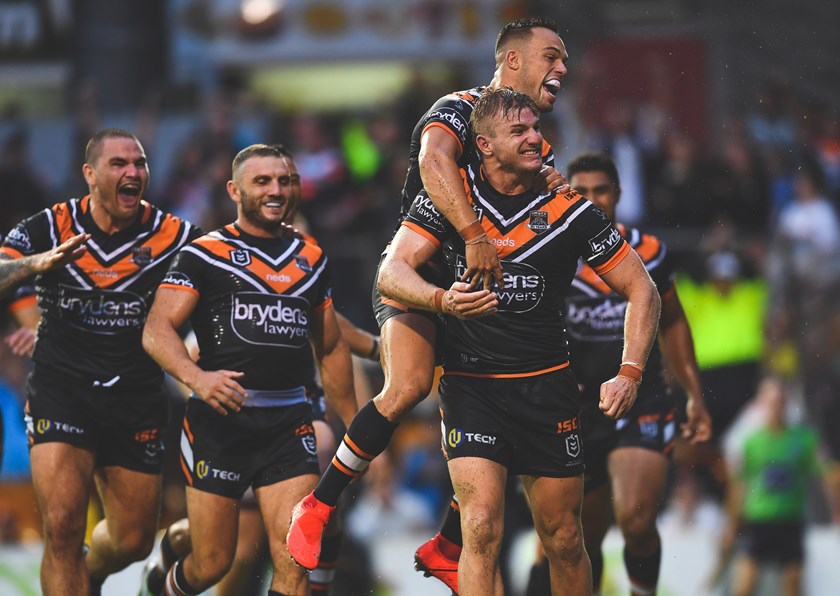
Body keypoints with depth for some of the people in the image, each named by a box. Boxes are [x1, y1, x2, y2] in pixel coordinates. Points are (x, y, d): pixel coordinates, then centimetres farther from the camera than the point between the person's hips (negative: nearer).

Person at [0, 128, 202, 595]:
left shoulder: (173, 236, -5)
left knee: (133, 542, 11)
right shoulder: (50, 227, -6)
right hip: (61, 393, -2)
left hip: (138, 399, 2)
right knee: (63, 526, -18)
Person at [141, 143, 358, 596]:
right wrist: (196, 376, -28)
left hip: (289, 422, 3)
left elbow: (331, 349, 25)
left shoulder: (311, 259, 16)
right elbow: (157, 329, -9)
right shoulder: (205, 254, 2)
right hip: (219, 419, -3)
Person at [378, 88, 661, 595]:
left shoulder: (571, 209, -2)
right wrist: (442, 300, -31)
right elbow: (393, 272, -10)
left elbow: (642, 291, 4)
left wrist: (629, 374, -9)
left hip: (548, 386, 2)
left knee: (563, 541, 6)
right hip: (470, 382, -2)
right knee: (481, 529, -16)